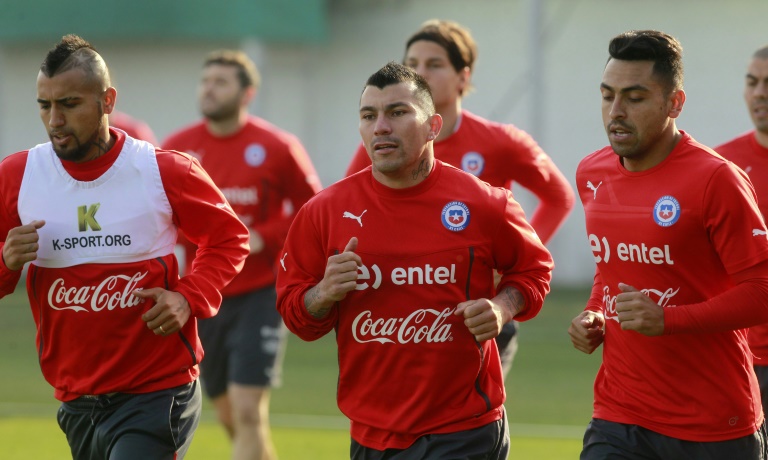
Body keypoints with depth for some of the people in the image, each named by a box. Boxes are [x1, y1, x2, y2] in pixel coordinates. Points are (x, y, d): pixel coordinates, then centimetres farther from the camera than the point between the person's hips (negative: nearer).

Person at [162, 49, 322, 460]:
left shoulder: (277, 148, -8)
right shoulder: (177, 148, 2)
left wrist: (263, 238, -16)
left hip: (259, 297, -4)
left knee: (248, 414, -14)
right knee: (230, 419, 11)